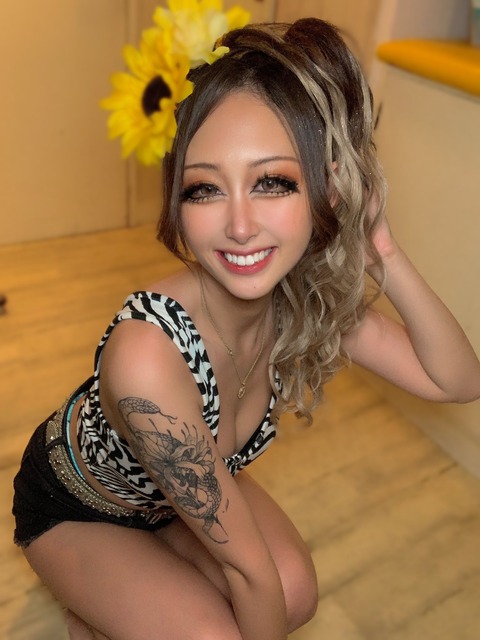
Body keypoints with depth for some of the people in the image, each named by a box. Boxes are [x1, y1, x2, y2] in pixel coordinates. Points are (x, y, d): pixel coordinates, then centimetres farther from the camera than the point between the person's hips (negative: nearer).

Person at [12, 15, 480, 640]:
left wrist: (384, 255, -31)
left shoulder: (305, 294, -25)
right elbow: (246, 565, -29)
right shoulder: (147, 353, -43)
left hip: (177, 486, 5)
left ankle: (134, 586, 17)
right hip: (74, 504, -4)